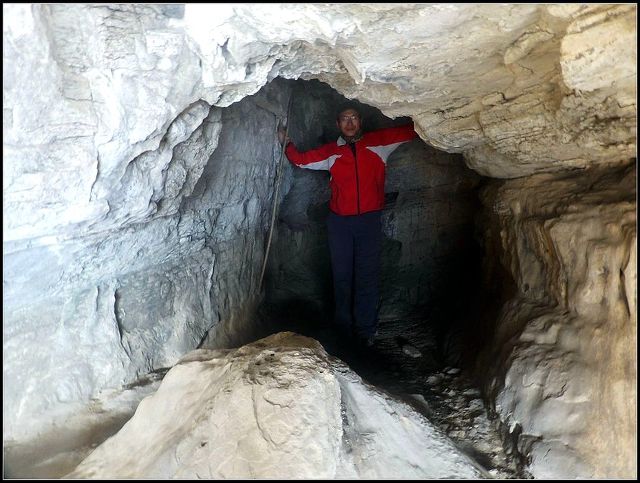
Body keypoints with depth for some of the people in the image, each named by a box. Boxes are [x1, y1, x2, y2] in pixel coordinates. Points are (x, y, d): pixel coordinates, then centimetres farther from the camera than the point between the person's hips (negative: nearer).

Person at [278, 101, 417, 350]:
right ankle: (344, 329, 18)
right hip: (339, 221, 2)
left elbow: (410, 131, 6)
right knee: (342, 276, 7)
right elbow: (301, 160, 18)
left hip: (370, 220, -1)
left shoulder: (379, 142, 6)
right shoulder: (330, 151, 9)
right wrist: (287, 144, 11)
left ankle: (365, 331, 10)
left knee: (368, 276, 0)